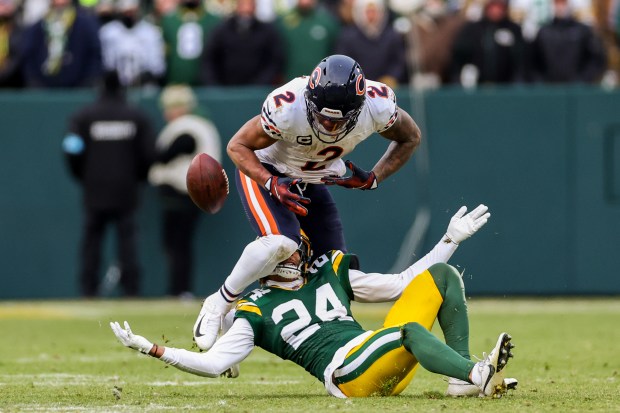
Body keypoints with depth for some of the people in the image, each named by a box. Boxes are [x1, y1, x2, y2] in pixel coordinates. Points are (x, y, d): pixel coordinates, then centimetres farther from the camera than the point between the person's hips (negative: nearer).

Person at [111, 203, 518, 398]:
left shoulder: (331, 274, 26)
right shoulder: (256, 310, 12)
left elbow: (399, 284, 28)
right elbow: (214, 363, 6)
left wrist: (450, 240, 24)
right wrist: (151, 349, -3)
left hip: (389, 367, 7)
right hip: (347, 374, -7)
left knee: (441, 274, 1)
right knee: (410, 329, -35)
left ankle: (464, 379, -15)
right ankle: (480, 373, -60)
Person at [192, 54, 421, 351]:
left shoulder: (378, 106, -27)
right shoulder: (287, 109, -38)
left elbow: (410, 138, -4)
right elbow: (237, 146, -22)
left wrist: (374, 178, -17)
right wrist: (271, 185, -36)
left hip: (311, 182, 5)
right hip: (262, 171, -5)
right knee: (281, 241, -31)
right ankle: (217, 305, -14)